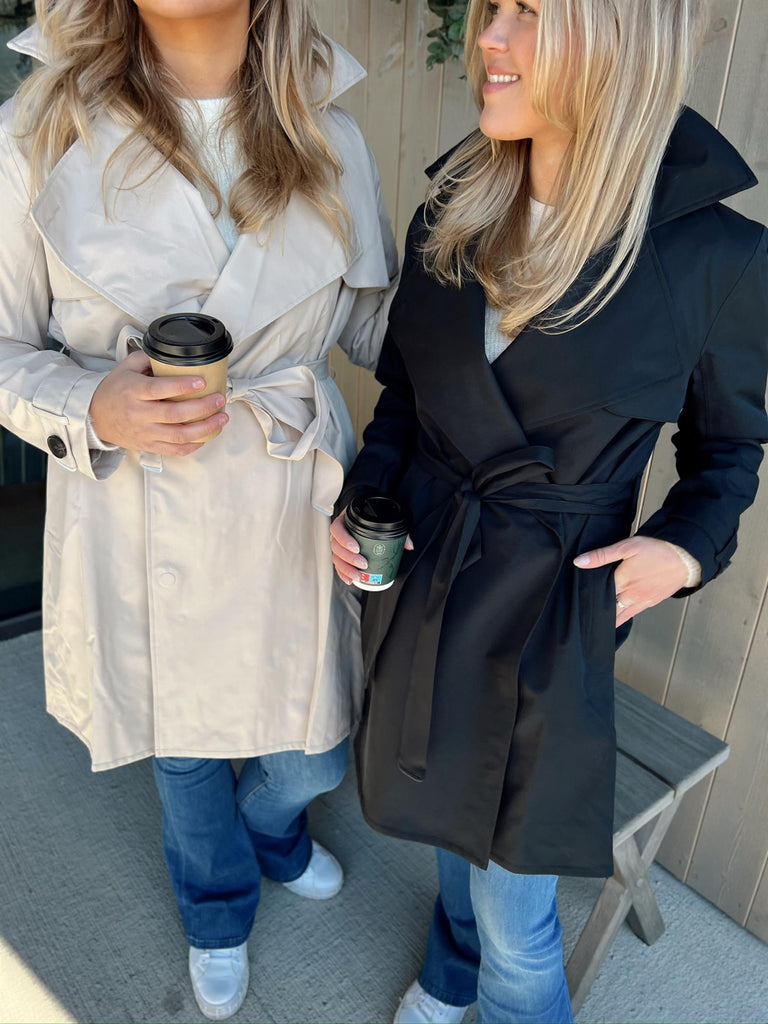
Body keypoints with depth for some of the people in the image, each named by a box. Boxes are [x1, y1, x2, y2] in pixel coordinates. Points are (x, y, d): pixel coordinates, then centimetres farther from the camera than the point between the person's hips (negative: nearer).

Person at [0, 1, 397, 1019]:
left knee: (310, 754, 18)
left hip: (296, 510, 2)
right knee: (183, 743, 23)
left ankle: (273, 830, 61)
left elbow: (384, 325, 6)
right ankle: (218, 914, 59)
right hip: (143, 522, -1)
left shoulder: (331, 139, -3)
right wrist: (94, 408, -23)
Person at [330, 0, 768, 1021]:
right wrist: (363, 499, -6)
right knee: (451, 804, 28)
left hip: (552, 615, -4)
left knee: (515, 901, 11)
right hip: (417, 582, 5)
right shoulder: (450, 219, -3)